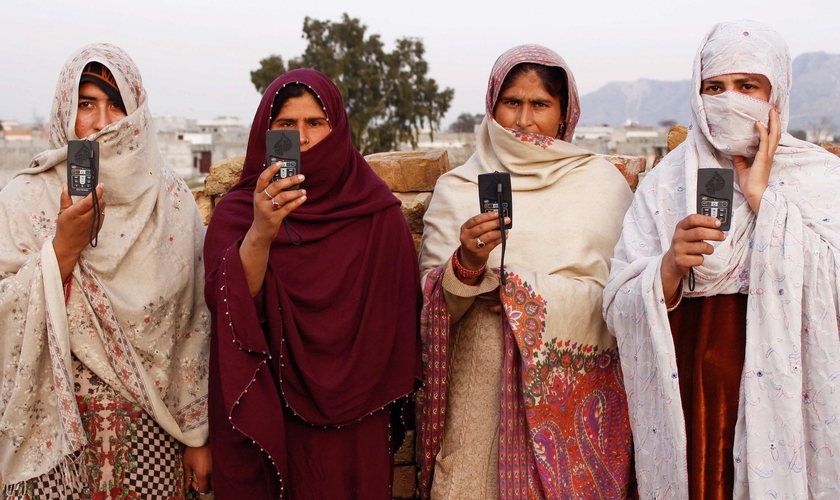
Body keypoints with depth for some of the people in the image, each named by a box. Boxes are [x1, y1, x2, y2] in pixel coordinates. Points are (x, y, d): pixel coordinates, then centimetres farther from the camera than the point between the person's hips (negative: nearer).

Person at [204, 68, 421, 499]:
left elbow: (398, 316, 0)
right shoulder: (238, 210, -3)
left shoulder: (377, 212, -4)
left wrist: (392, 407, 1)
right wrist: (260, 233, -33)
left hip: (354, 422, 0)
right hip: (265, 417, 0)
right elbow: (229, 306, -18)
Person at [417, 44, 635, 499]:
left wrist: (523, 291, -9)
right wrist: (467, 262, -21)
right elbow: (434, 304, 0)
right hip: (484, 386, 0)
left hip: (578, 389, 0)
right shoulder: (457, 189, 3)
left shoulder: (604, 183, 3)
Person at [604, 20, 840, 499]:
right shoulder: (666, 183, 1)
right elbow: (619, 310, -4)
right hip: (687, 401, 1)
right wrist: (670, 267, -23)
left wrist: (763, 199, -14)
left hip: (784, 397, 0)